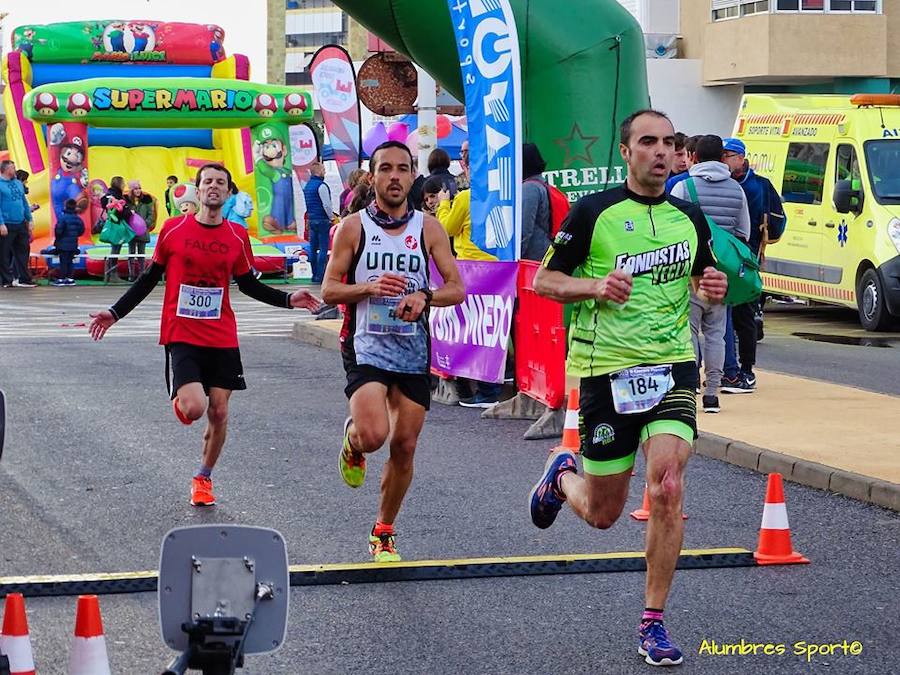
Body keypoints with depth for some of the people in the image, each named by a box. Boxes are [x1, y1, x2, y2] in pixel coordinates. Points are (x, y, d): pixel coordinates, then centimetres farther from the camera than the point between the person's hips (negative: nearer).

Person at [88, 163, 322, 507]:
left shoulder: (237, 236, 4)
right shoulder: (173, 229, -2)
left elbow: (249, 284, 16)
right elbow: (150, 278, 8)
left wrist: (288, 299, 3)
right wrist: (116, 312, 4)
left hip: (223, 339, 3)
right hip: (181, 336, -3)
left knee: (219, 412, 3)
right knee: (195, 407, -19)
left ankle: (203, 478, 24)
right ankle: (180, 400, 19)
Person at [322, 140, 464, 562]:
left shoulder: (428, 229, 5)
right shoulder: (353, 228, -1)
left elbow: (456, 289, 3)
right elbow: (329, 291, -1)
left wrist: (424, 297, -18)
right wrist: (370, 287, -19)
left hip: (413, 350, 3)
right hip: (366, 347, -3)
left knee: (404, 446, 4)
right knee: (373, 436, -23)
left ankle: (384, 533, 21)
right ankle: (352, 438, 16)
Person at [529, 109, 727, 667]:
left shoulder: (689, 217, 9)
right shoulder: (593, 212, -4)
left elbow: (702, 277, 24)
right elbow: (545, 280, 0)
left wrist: (714, 287, 0)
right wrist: (596, 286, -18)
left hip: (672, 366, 2)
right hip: (607, 368, -2)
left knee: (668, 487, -17)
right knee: (603, 514, 6)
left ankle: (654, 623, -4)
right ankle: (563, 476, 44)